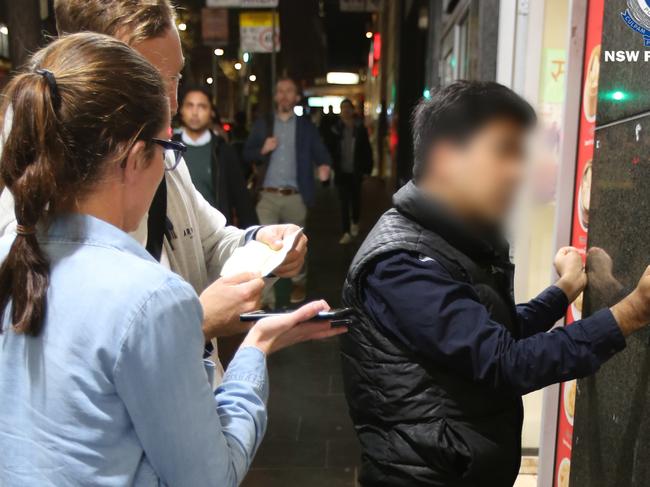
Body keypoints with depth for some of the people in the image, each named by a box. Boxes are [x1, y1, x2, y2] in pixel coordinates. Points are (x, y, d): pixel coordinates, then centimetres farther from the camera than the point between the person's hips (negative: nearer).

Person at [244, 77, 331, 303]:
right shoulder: (262, 124, 9)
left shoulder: (306, 126, 6)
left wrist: (324, 166, -22)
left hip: (295, 196, 0)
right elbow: (247, 154, 9)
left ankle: (298, 283, 33)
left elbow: (320, 152, 1)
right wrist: (262, 150, -11)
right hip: (268, 195, 0)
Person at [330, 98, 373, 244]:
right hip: (341, 172, 0)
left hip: (356, 172, 0)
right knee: (344, 202, 0)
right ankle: (346, 232, 3)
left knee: (355, 199, 13)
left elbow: (367, 150, -2)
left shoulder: (360, 128, -3)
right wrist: (332, 166, -9)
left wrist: (367, 169, -5)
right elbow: (331, 149, 0)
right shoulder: (336, 128, -2)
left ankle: (355, 223, 39)